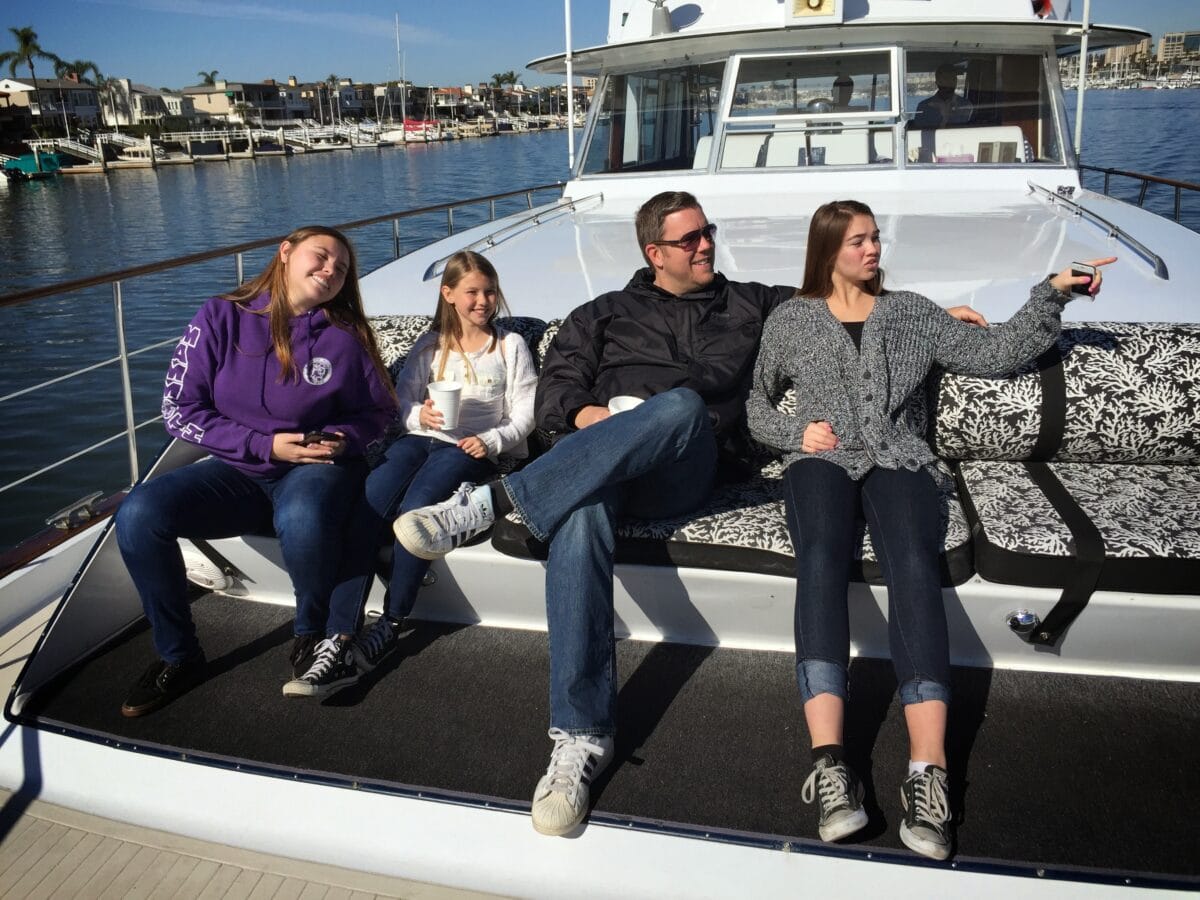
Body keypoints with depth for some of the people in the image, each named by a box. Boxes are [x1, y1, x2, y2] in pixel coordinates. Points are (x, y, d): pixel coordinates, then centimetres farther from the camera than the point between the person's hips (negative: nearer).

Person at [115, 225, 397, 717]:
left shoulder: (344, 336, -2)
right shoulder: (221, 317, -3)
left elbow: (378, 412, 9)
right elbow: (178, 409, -4)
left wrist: (340, 439, -13)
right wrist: (264, 445, -13)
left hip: (317, 469, -2)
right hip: (238, 471, 2)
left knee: (301, 519, -38)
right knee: (138, 514, -22)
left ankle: (310, 636, -6)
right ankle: (178, 656, -1)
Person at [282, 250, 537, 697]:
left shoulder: (510, 345, 13)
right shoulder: (430, 345, 21)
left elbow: (525, 413, 7)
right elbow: (400, 398, 13)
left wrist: (492, 440, -12)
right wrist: (419, 414, -10)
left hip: (469, 447, -3)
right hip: (419, 438, 3)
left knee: (415, 509, -34)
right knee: (369, 506, -28)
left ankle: (389, 627, -17)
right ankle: (337, 642, -33)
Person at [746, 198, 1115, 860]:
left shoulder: (911, 312, 23)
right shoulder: (791, 319, 20)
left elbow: (993, 352, 14)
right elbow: (757, 405, 24)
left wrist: (1053, 292, 6)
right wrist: (795, 431, 4)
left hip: (896, 458, 1)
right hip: (820, 459, -1)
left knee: (914, 565, -32)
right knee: (822, 558, -35)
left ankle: (927, 772, -43)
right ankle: (829, 762, -46)